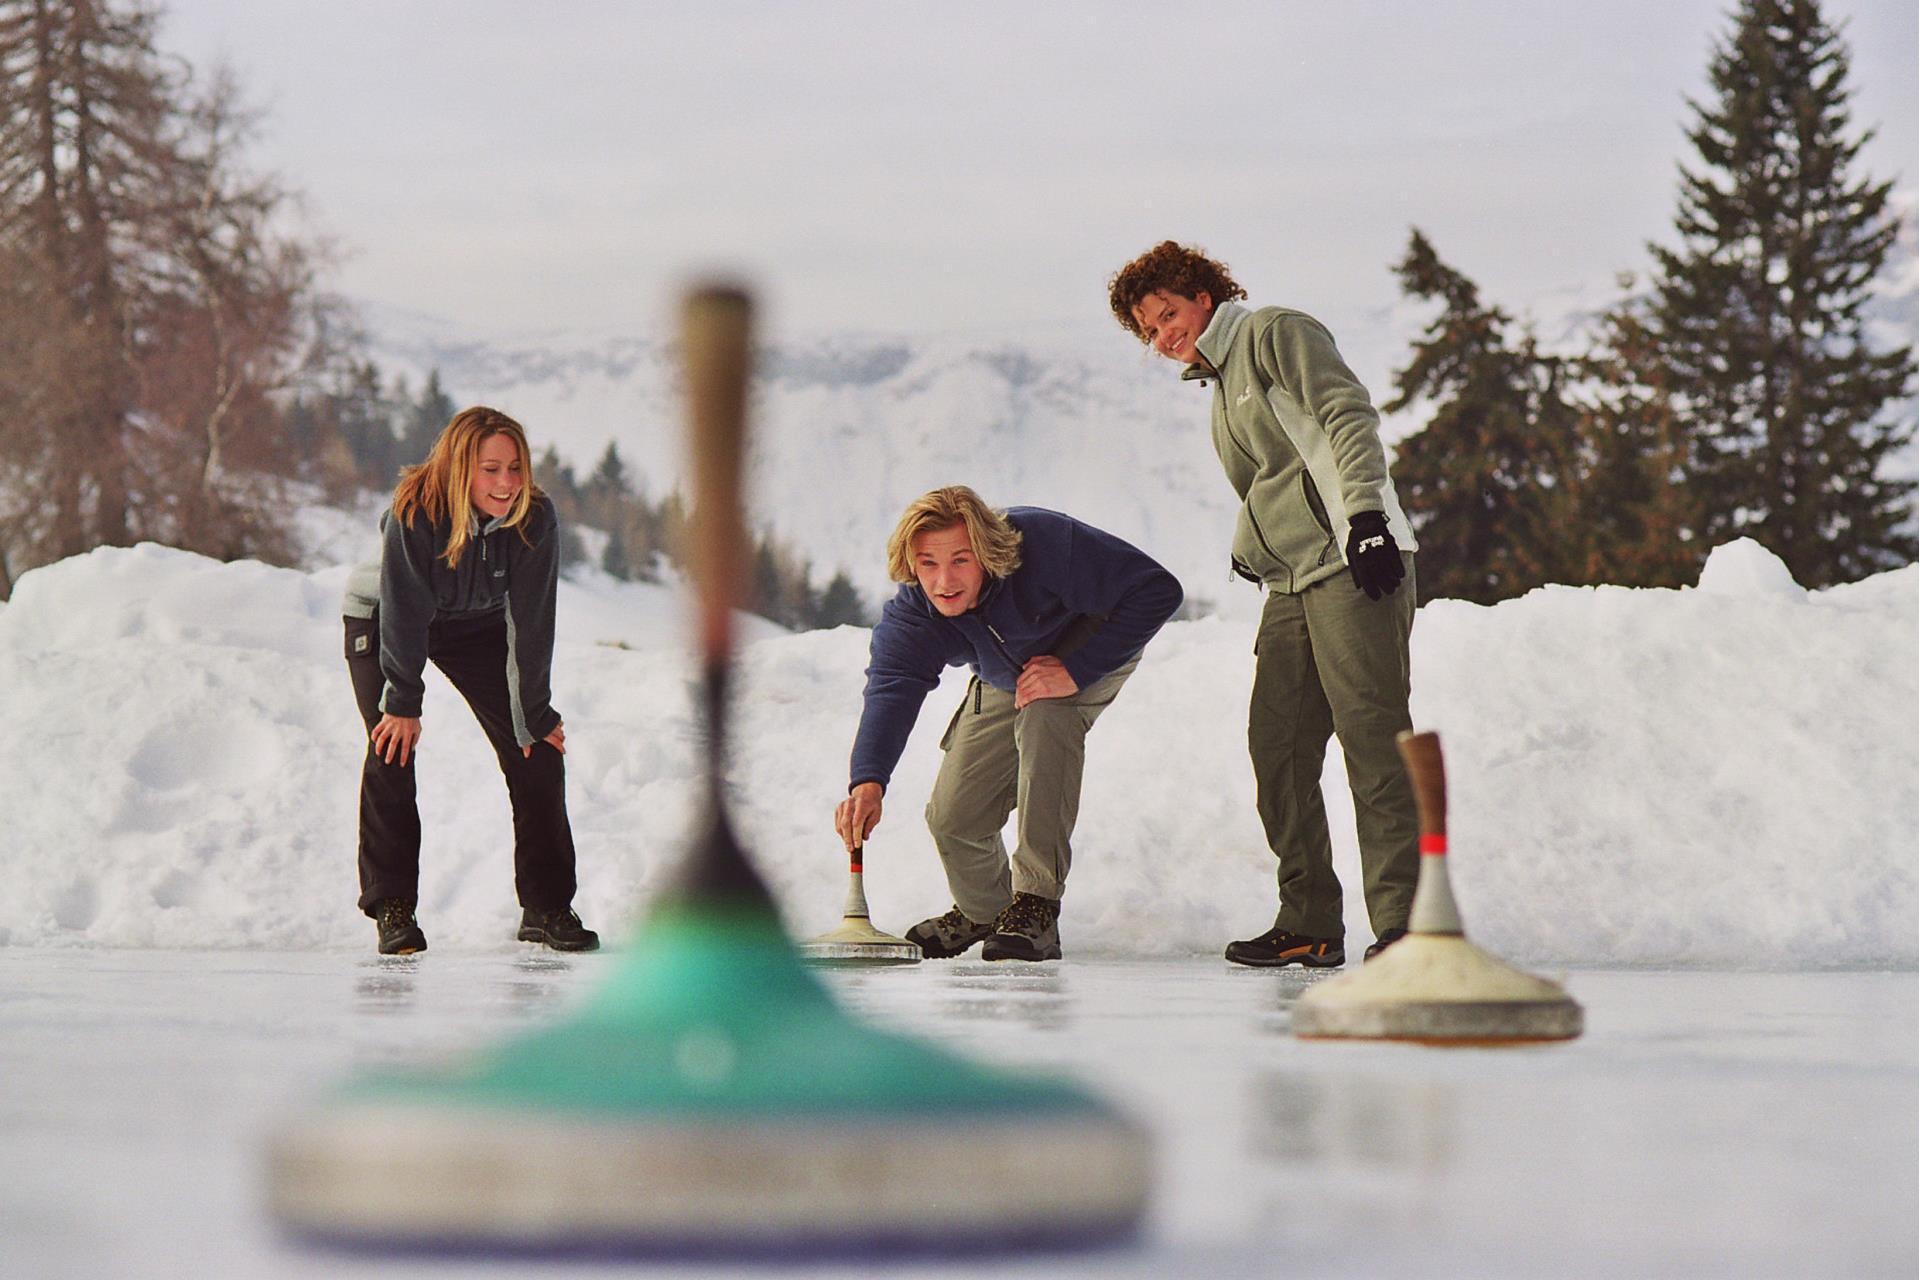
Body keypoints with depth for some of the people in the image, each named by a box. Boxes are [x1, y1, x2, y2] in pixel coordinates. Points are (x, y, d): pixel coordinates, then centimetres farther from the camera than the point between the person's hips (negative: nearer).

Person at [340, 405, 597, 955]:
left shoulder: (536, 519, -27)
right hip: (382, 619, -3)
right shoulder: (414, 512, -34)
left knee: (538, 752, -6)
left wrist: (535, 716, -19)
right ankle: (392, 908, -10)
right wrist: (402, 703, -23)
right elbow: (405, 611, -27)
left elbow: (530, 622, -21)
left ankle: (546, 906, 3)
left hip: (477, 626, 3)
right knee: (391, 748, -18)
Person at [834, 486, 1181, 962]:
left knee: (1044, 714, -36)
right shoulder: (909, 614, -28)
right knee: (953, 819, -2)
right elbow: (891, 688, -42)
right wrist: (868, 783, -59)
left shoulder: (1046, 544, -40)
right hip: (1004, 681, 4)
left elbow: (1157, 590, -37)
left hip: (1096, 648, -4)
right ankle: (984, 910, 34)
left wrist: (1077, 671, -41)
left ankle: (1037, 903, -31)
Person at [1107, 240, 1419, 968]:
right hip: (1290, 583, 9)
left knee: (1371, 738, -13)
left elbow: (1348, 417, -12)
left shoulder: (1275, 335, 0)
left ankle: (1400, 921, -14)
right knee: (1277, 748, 4)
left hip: (1352, 562, -9)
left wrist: (1363, 515, -23)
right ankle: (1309, 926, 9)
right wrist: (1251, 553, 9)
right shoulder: (1220, 388, 25)